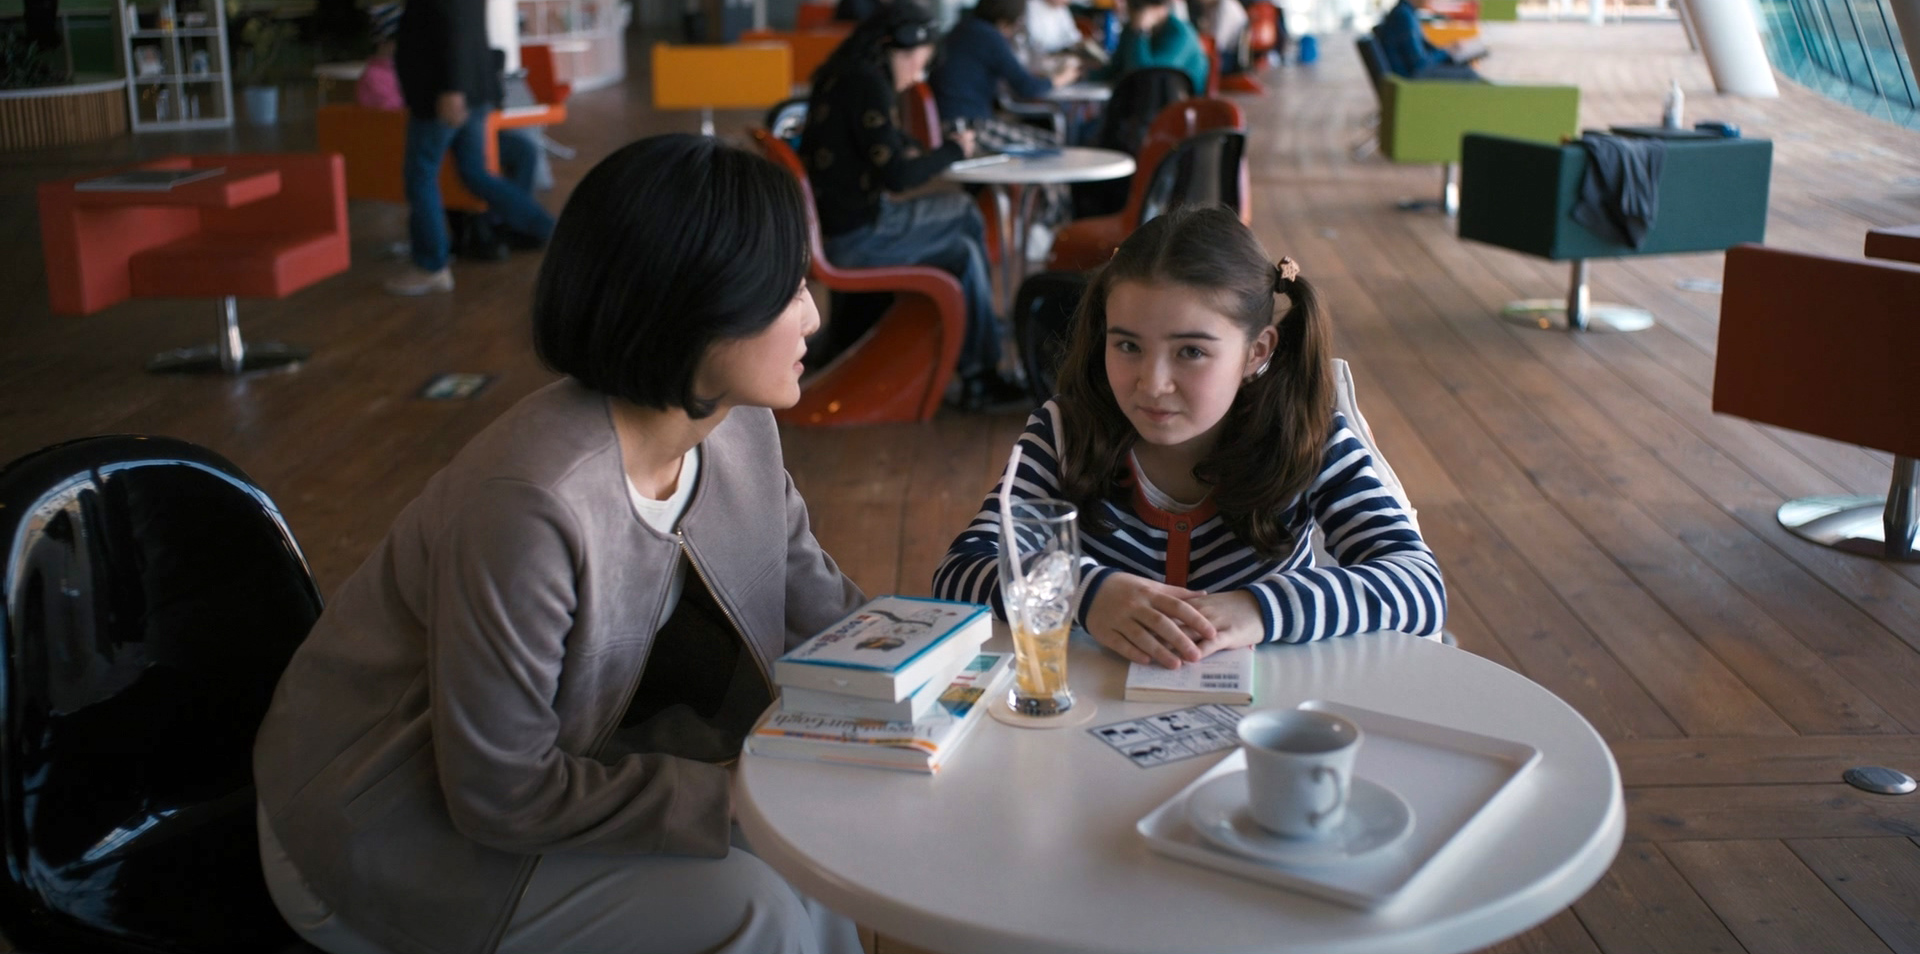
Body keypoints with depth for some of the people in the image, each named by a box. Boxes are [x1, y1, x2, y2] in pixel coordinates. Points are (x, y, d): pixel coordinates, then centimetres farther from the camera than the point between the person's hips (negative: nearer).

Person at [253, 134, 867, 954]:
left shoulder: (738, 429, -10)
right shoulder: (530, 503, -34)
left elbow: (817, 604, 4)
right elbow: (501, 794, -25)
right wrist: (739, 795, -23)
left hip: (544, 755, 7)